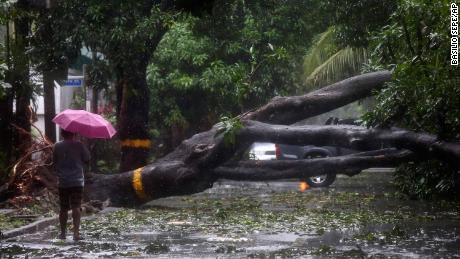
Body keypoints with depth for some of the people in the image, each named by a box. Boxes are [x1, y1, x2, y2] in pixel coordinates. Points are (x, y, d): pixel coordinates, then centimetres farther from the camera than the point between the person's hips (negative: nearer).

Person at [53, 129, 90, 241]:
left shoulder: (57, 146, -1)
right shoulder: (79, 145, -7)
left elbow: (54, 162, 5)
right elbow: (86, 160, -1)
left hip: (62, 182, 2)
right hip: (77, 181, -2)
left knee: (63, 208, 12)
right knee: (76, 207, -5)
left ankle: (63, 233, 19)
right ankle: (76, 232, -17)